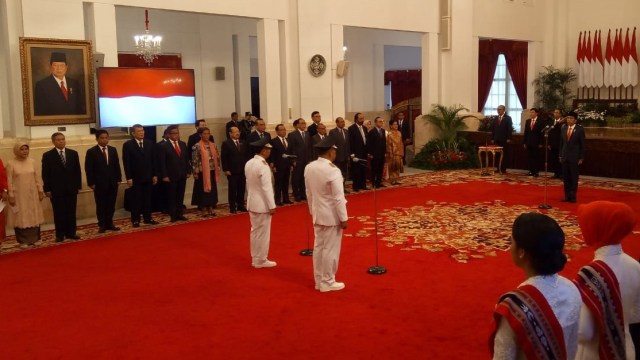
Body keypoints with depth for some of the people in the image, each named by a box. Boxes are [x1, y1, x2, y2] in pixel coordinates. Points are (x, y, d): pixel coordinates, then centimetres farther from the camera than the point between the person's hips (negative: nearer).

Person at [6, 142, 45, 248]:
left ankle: (35, 239, 18)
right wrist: (11, 195, -11)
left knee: (34, 217, 8)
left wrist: (40, 191, 3)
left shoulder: (32, 161, 4)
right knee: (21, 218, 1)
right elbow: (9, 181, -7)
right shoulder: (11, 163, -6)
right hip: (19, 196, -3)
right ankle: (23, 241, 8)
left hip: (32, 195, 3)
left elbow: (37, 177, 7)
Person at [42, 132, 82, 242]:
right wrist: (47, 189, -7)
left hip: (71, 188, 3)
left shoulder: (73, 153, 7)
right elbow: (45, 174, -3)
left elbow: (77, 171, 7)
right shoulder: (47, 155, -2)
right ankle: (60, 235, 11)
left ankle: (71, 233, 15)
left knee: (71, 212, 7)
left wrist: (78, 185, 1)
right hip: (56, 189, -2)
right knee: (59, 213, 4)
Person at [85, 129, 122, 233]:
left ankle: (109, 224, 16)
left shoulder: (113, 150, 9)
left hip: (112, 183, 4)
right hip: (99, 184, -4)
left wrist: (118, 178, 4)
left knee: (111, 205, 7)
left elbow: (117, 166, 11)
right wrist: (91, 183, -10)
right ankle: (102, 225, 12)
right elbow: (88, 169, -6)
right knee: (101, 206, 4)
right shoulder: (91, 152, -5)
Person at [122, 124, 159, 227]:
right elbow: (126, 163, -7)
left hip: (148, 176, 4)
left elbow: (153, 160, 9)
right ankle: (135, 220, 10)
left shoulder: (150, 143, 7)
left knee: (147, 199, 9)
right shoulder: (127, 145, -5)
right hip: (135, 177, -3)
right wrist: (128, 178, -12)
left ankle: (147, 218, 17)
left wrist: (155, 175, 4)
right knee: (136, 200, 3)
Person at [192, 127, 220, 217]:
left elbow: (217, 158, 11)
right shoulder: (197, 146, -8)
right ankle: (204, 209, 10)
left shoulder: (213, 145, 7)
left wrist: (218, 169, 7)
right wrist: (195, 172, -12)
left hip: (212, 171, 5)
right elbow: (195, 160, -9)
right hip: (202, 172, -5)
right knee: (203, 189, 2)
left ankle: (211, 208, 18)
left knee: (212, 189, 8)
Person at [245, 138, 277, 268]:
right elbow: (266, 188, -22)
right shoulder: (263, 166, -21)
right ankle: (261, 260, 12)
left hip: (252, 202, 9)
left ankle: (255, 258, 25)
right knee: (263, 233, 3)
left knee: (255, 231, 16)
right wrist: (272, 206, -17)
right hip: (262, 204, -8)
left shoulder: (249, 163, 5)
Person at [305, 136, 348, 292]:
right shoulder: (332, 171, -22)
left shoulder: (309, 168, -1)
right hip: (332, 216, -7)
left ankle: (319, 280, 26)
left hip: (317, 214, 7)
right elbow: (338, 198, -20)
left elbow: (309, 193, 8)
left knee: (318, 247, 15)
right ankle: (327, 282, 14)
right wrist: (344, 218, -12)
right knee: (330, 249, 4)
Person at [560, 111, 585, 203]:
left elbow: (582, 145, -4)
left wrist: (581, 158, -7)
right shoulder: (563, 128, 7)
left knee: (574, 178, 0)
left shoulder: (580, 129, -5)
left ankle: (573, 196, 7)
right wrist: (560, 155, 8)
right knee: (566, 178, 6)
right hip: (565, 157, 4)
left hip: (575, 157, -4)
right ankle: (567, 196, 13)